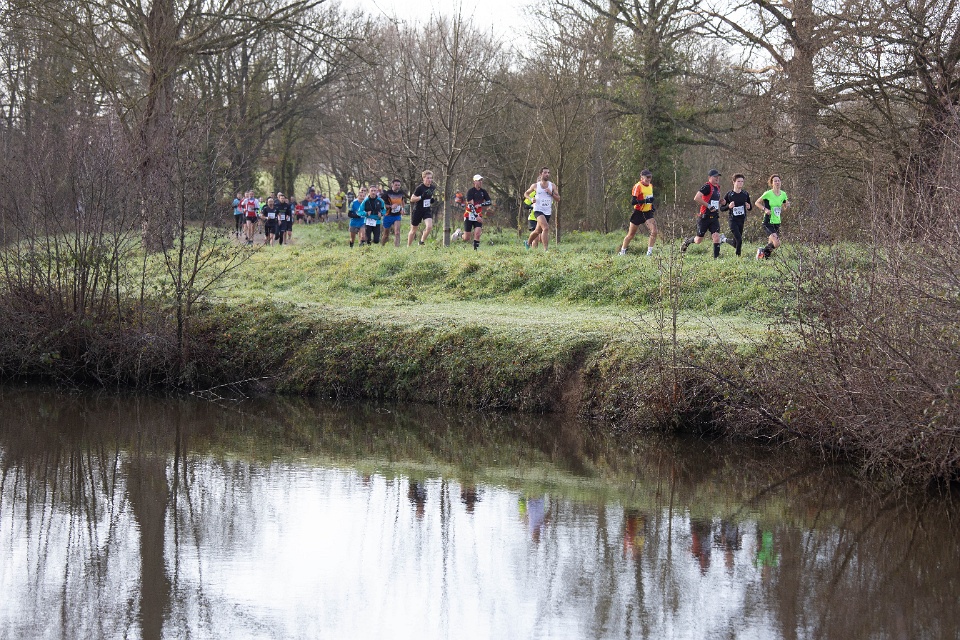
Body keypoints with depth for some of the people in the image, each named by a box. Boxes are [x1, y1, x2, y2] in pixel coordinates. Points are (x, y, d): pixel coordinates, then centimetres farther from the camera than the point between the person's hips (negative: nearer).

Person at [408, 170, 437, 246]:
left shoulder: (433, 187, 0)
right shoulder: (420, 188, -17)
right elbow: (412, 199, -14)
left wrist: (432, 199, 1)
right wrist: (421, 197, -28)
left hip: (427, 210, 4)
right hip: (418, 211, -4)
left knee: (429, 227, -20)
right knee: (413, 230, 8)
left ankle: (422, 242, 0)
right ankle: (408, 246, 26)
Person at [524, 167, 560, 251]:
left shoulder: (552, 186, 6)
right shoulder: (535, 186, 2)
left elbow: (558, 199, 5)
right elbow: (526, 193, 17)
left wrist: (551, 193, -13)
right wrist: (531, 199, -4)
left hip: (548, 212, 4)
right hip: (538, 210, -4)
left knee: (537, 231, 15)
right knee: (546, 228, -26)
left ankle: (528, 242, 41)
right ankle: (545, 249, -26)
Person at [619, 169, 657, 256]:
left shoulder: (650, 186, 8)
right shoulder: (638, 186, -16)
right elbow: (633, 202, -24)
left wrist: (652, 206, 8)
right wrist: (645, 201, -34)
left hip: (647, 213, 5)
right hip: (638, 213, -5)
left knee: (654, 231, -16)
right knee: (631, 235, 6)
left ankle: (649, 252, -10)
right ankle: (622, 251, 23)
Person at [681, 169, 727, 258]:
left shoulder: (717, 187, 12)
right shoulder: (707, 187, -14)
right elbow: (696, 198, -25)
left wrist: (721, 202, 8)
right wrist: (708, 206, -23)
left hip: (714, 217, 6)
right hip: (705, 217, -6)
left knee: (716, 236, -11)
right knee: (698, 240, 6)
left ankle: (716, 256, -8)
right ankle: (687, 242, 36)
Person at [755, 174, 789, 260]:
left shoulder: (783, 194, 6)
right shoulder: (768, 194, -11)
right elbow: (757, 202, 1)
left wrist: (786, 205, -3)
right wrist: (764, 209, -14)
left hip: (777, 222, 6)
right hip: (768, 223, -6)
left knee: (771, 244, 7)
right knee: (776, 243, -21)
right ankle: (762, 251, 3)